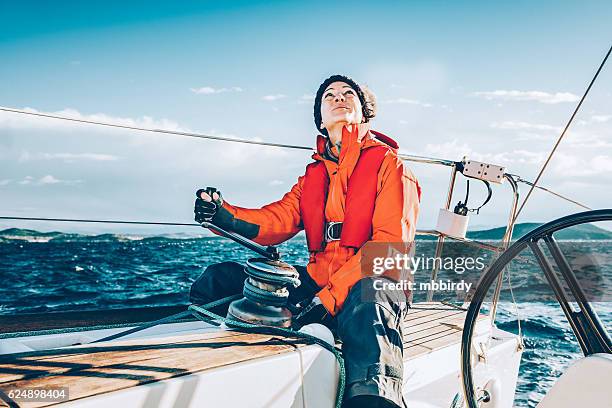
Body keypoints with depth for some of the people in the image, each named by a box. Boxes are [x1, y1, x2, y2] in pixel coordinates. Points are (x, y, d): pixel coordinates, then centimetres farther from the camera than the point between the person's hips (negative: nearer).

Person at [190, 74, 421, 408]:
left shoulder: (389, 164, 4)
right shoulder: (313, 174, 21)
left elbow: (391, 243, -10)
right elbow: (277, 220, 5)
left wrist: (331, 296, -23)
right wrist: (222, 215, -18)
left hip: (369, 285, -5)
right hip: (316, 280, 6)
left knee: (366, 302, -42)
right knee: (218, 278, -7)